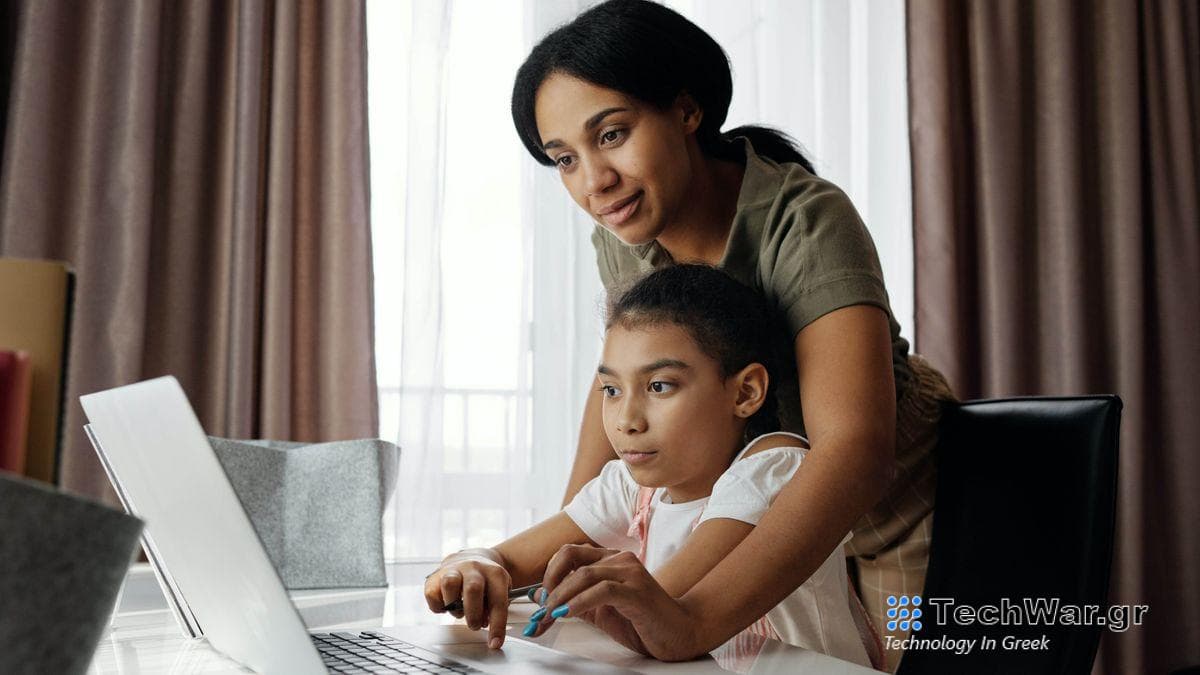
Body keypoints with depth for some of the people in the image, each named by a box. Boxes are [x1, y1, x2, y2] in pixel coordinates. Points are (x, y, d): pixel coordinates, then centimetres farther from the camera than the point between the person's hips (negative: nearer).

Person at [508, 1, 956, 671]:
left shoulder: (804, 224, -33)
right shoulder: (623, 235, -12)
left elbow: (854, 449, -44)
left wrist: (693, 621, -57)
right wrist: (566, 547, -8)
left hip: (898, 508, -4)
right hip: (770, 514, 5)